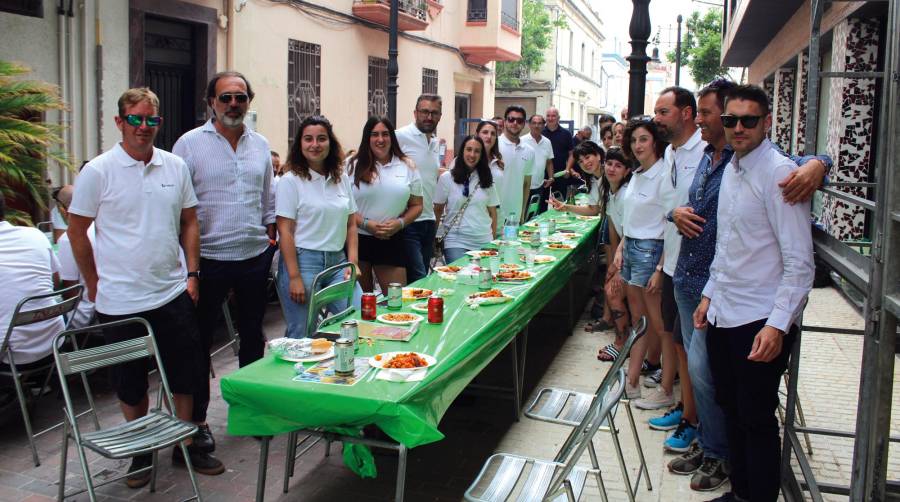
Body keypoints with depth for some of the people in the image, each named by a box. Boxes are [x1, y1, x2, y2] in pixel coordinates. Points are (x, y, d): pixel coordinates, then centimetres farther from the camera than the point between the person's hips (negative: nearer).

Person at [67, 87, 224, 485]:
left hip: (173, 293, 3)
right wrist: (94, 284, 2)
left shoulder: (176, 167, 3)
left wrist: (192, 274, 4)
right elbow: (76, 231, 0)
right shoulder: (98, 172, -7)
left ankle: (185, 445, 28)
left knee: (185, 376, 11)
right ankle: (141, 451, 29)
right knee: (131, 384, 11)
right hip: (121, 301, -3)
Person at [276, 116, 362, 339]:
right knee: (303, 336, 0)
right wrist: (294, 277, -14)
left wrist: (353, 262, 2)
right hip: (303, 261, -5)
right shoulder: (291, 181, -5)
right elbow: (285, 232, -9)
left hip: (337, 261, 5)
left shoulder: (343, 179, 10)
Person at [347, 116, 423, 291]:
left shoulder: (407, 167, 7)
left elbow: (416, 205, 9)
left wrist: (400, 223, -9)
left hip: (391, 241, 1)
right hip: (358, 239, -1)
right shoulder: (354, 165, 1)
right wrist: (366, 224, -16)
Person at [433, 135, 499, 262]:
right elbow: (438, 210, 5)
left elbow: (492, 212, 11)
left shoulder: (487, 180, 8)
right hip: (456, 241, -3)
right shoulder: (447, 178, 1)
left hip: (484, 241, 3)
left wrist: (494, 239, 8)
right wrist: (437, 237, 3)